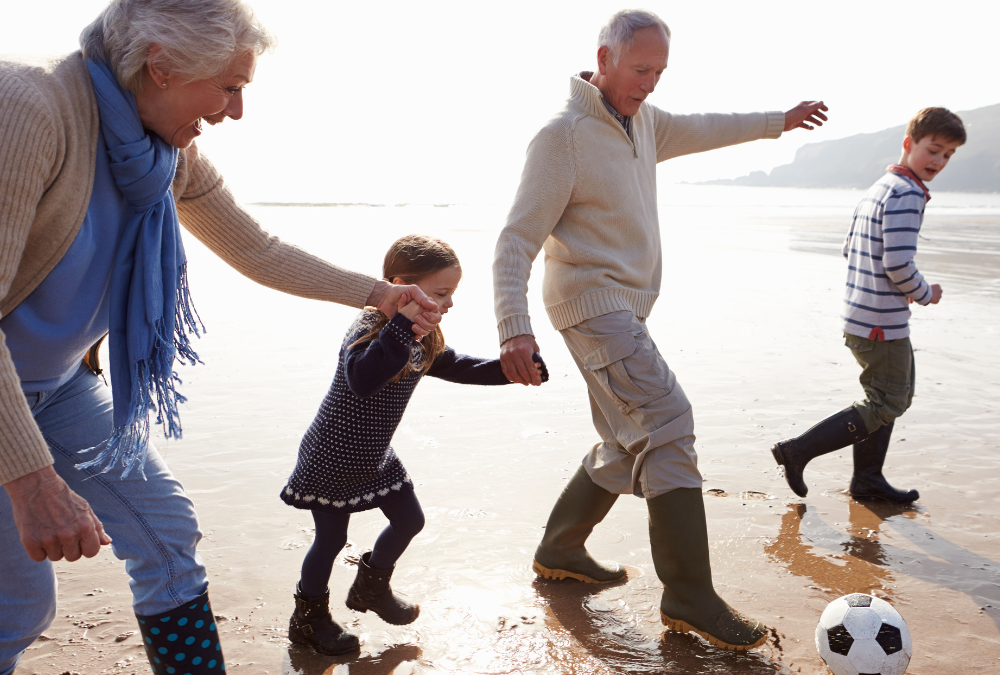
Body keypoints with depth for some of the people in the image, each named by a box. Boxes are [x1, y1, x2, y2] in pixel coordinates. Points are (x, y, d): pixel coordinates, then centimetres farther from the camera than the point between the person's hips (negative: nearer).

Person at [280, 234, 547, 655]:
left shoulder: (424, 340, -1)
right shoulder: (368, 331, -30)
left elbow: (460, 368, 8)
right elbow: (361, 379, -49)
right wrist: (401, 325, -53)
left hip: (374, 456, 8)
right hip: (332, 459, -8)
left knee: (409, 520, 16)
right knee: (331, 537, 4)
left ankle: (372, 588, 41)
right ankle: (309, 618, 27)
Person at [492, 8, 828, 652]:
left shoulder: (643, 119, 11)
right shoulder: (563, 135, -14)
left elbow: (704, 129, 31)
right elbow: (517, 239, -18)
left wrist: (780, 120, 39)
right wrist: (514, 328, -29)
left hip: (625, 307, 10)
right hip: (592, 301, -9)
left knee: (633, 445, 13)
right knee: (668, 423, -18)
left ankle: (560, 550, 28)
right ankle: (689, 597, -12)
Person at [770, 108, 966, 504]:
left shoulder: (878, 188, 14)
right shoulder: (907, 193, -17)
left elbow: (849, 248, 19)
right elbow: (898, 263, -24)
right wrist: (924, 294, -6)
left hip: (859, 315, 10)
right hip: (882, 322, -10)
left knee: (891, 395, 21)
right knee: (885, 406, -1)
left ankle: (867, 480, 28)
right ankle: (797, 451, 0)